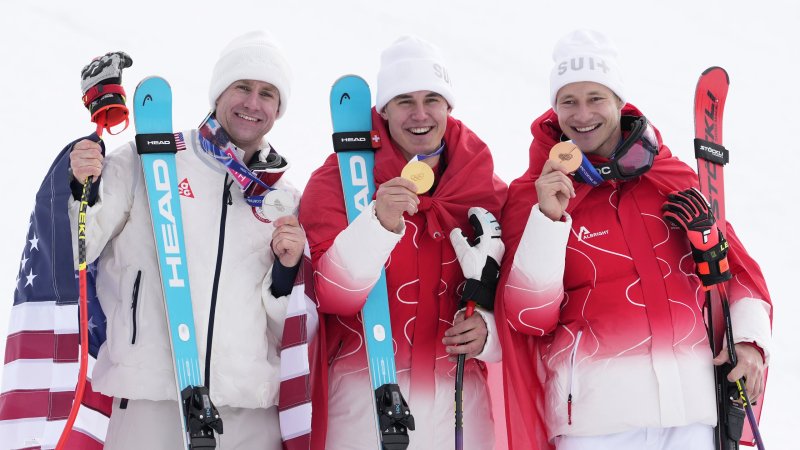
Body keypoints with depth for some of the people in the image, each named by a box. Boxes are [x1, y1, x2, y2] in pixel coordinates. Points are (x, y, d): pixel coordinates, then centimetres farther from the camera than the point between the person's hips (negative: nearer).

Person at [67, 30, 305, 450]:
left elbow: (293, 328, 15)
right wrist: (83, 193, -16)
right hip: (151, 401, -3)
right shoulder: (145, 162, 4)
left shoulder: (288, 200, 14)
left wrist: (287, 272, -3)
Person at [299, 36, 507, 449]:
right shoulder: (339, 177, -5)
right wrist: (380, 223, -29)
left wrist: (488, 329, -8)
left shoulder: (487, 189, 4)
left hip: (457, 398, 3)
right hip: (363, 397, -3)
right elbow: (330, 293, -15)